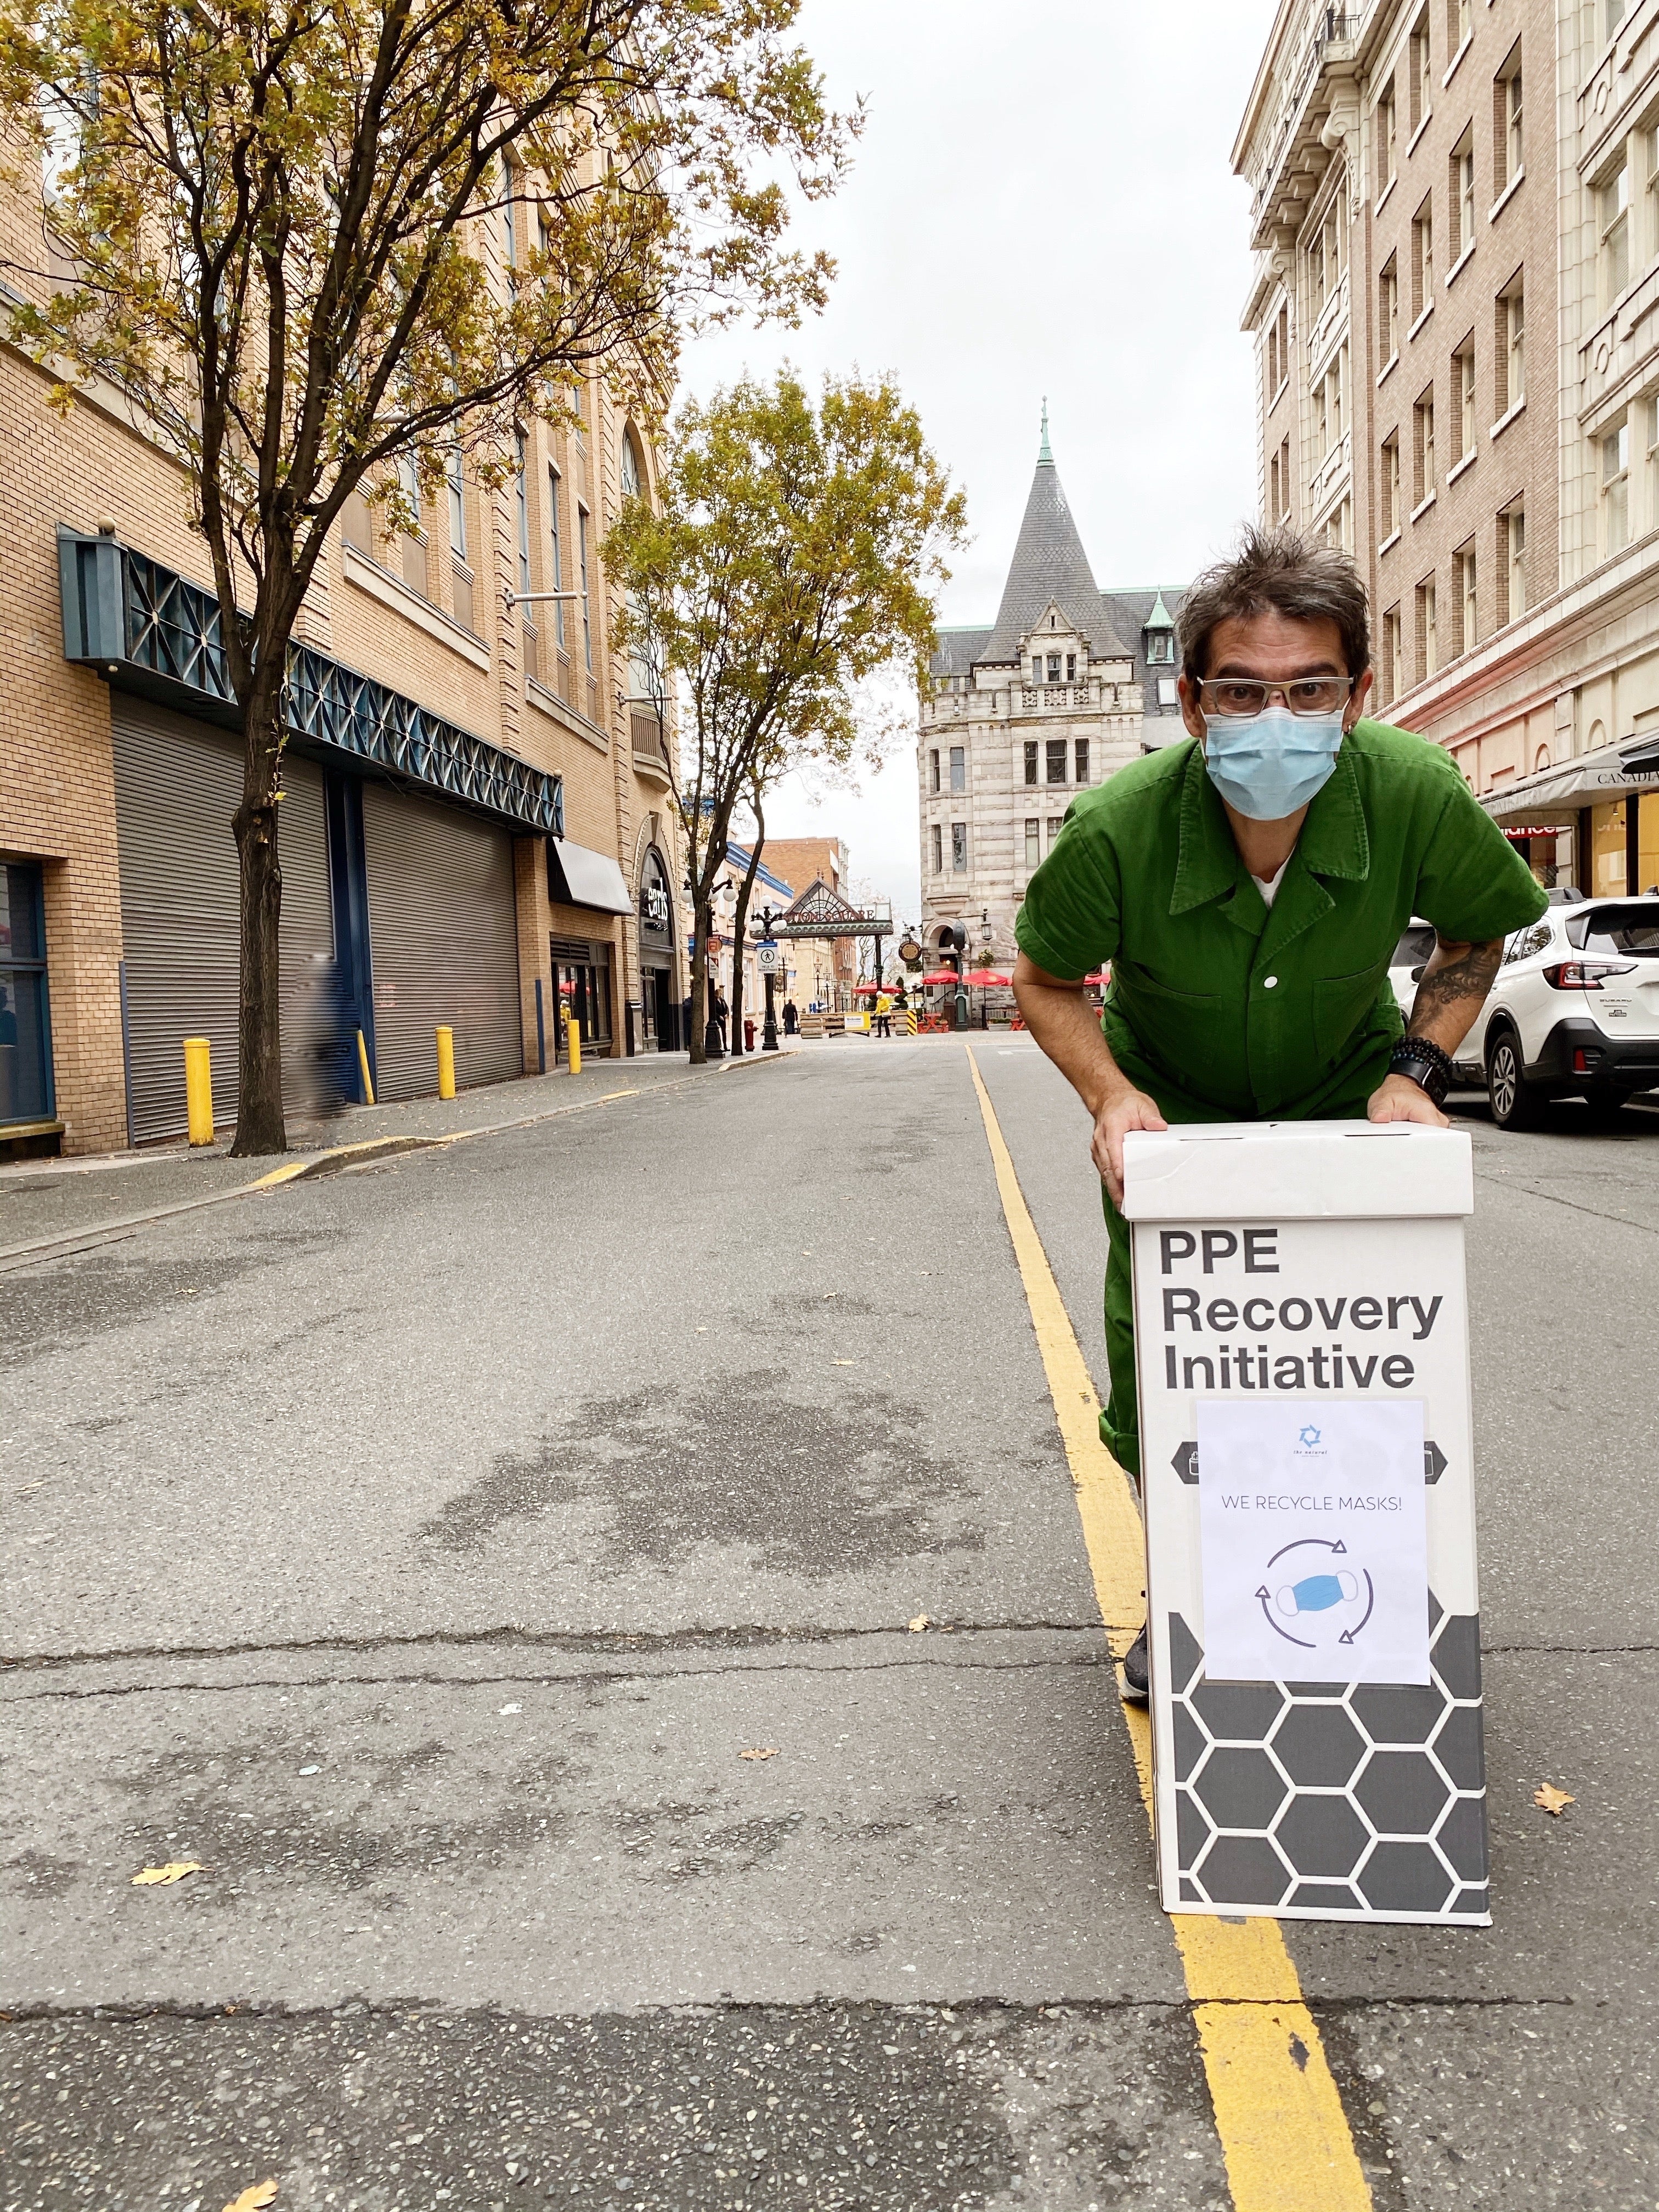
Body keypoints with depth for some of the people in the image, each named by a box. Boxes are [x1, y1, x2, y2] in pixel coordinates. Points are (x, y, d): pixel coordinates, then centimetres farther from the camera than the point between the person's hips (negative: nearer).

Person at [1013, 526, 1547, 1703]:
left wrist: (1417, 1069, -18)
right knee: (1156, 1353, -6)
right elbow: (1046, 979, -11)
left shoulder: (1418, 795, -28)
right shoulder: (1116, 830, -32)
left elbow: (1477, 934, -4)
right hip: (1173, 1103, -1)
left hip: (1342, 1094, 1)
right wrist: (1112, 1095, -27)